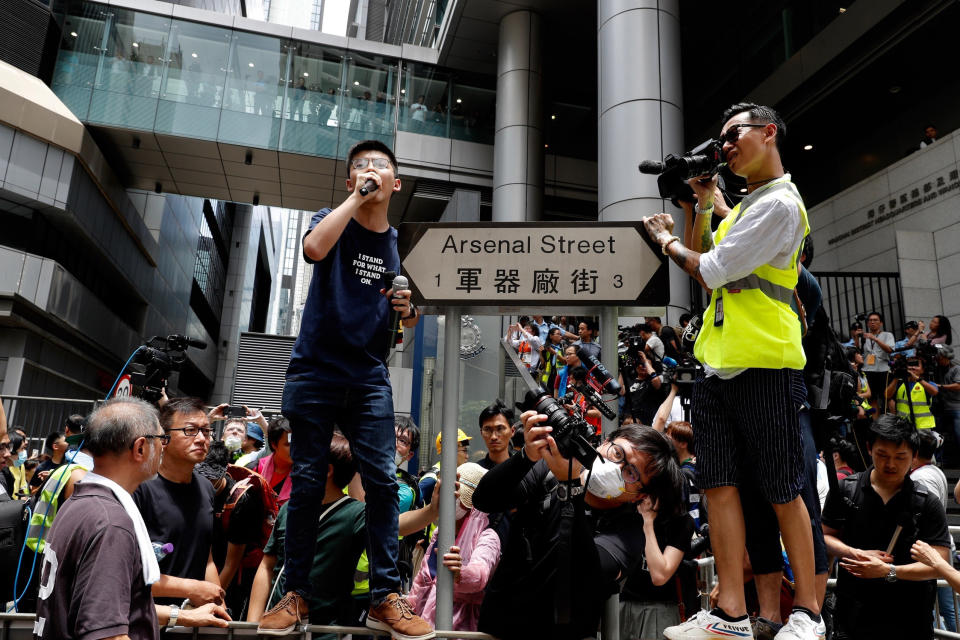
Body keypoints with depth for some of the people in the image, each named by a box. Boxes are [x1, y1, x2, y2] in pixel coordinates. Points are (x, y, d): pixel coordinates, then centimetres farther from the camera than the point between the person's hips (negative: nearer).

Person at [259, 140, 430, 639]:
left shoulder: (400, 244, 11)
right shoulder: (334, 221, 3)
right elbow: (314, 247, -23)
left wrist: (409, 311, -3)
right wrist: (357, 198, -15)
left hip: (369, 377, 2)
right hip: (315, 373, -2)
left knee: (383, 480, -5)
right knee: (306, 484, 2)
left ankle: (385, 598, 5)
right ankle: (296, 595, 16)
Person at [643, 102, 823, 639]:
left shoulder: (779, 202, -8)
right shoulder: (745, 206, 22)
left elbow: (712, 272, -13)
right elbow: (704, 254, 25)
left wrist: (666, 240, 4)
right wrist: (702, 204, 14)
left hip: (765, 364, -8)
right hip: (718, 362, 9)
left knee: (783, 493, 1)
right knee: (720, 485, 4)